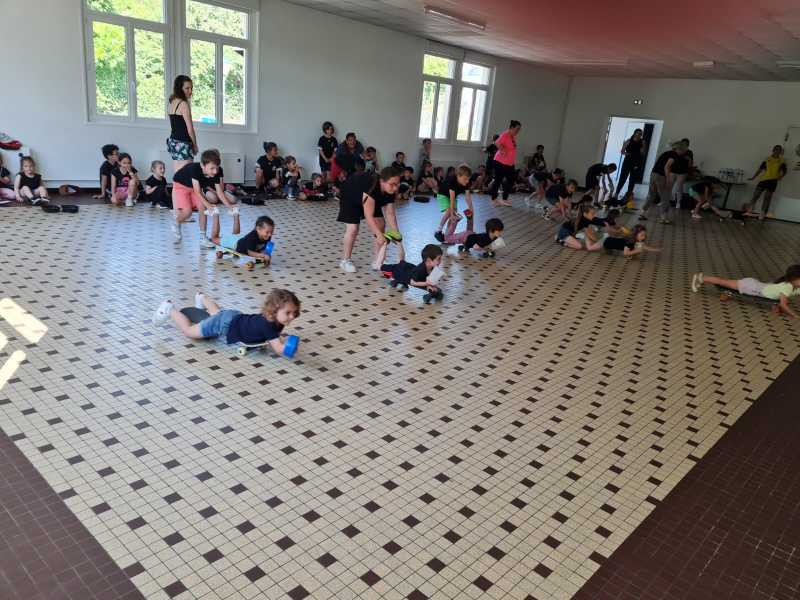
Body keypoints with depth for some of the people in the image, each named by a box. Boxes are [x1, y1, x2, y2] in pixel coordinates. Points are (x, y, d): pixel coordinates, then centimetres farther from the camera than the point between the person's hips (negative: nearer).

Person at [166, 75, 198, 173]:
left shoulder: (173, 102, 13)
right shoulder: (184, 104, -11)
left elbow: (175, 126, 14)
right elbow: (190, 129, -11)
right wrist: (195, 145, 3)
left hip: (172, 141, 9)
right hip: (182, 144, -9)